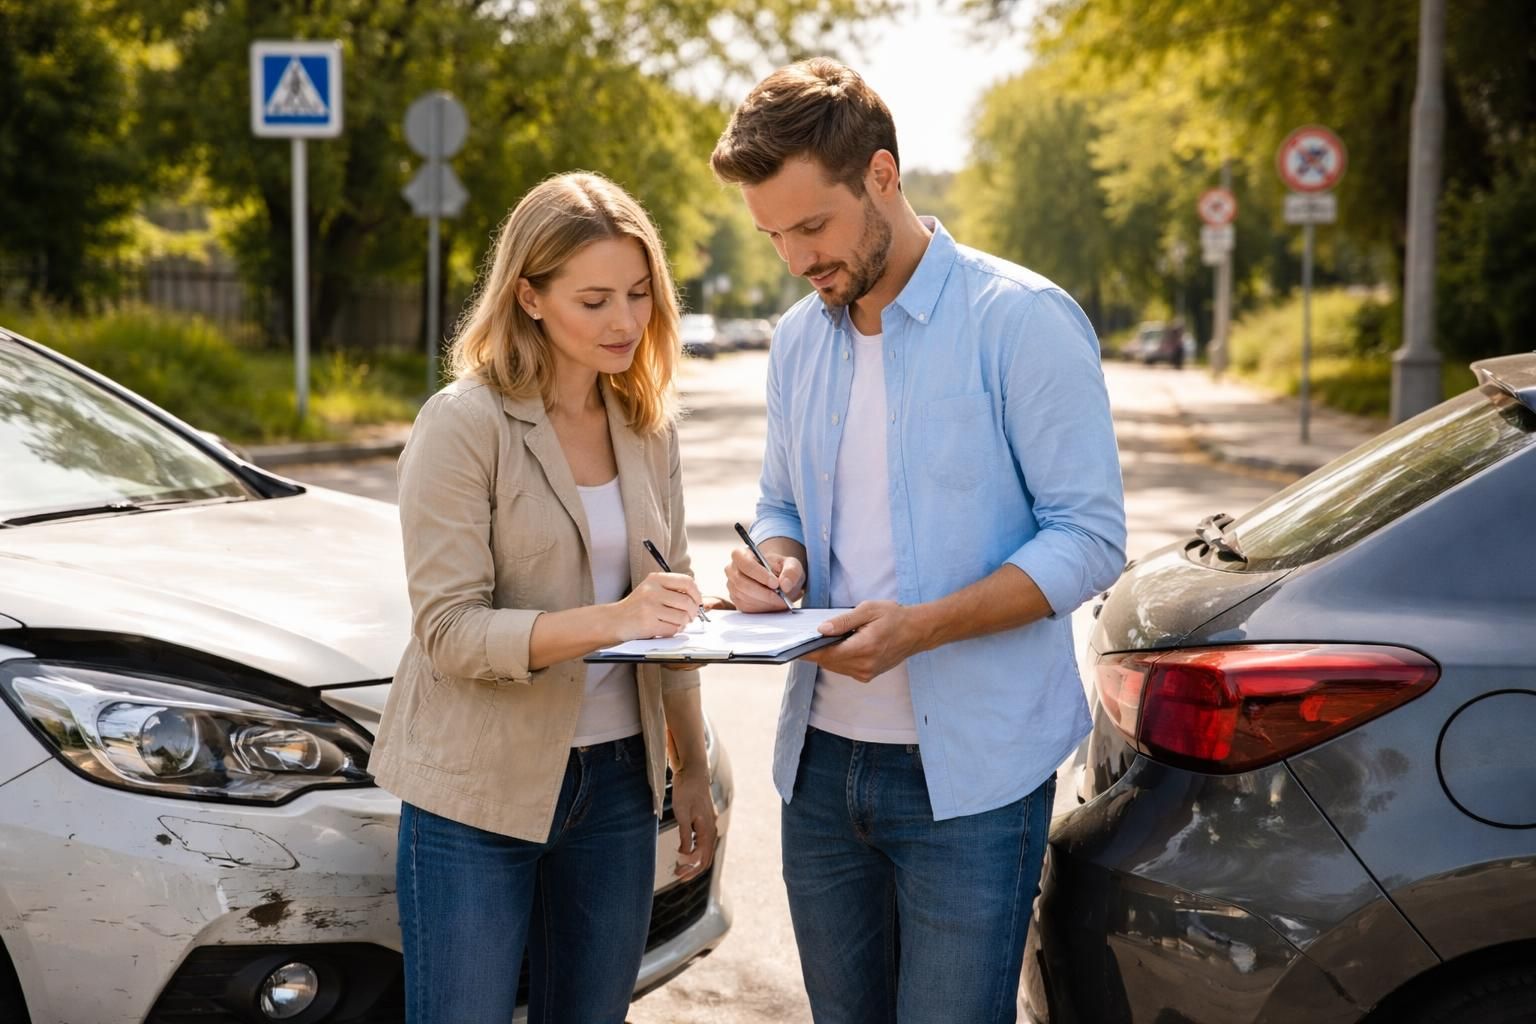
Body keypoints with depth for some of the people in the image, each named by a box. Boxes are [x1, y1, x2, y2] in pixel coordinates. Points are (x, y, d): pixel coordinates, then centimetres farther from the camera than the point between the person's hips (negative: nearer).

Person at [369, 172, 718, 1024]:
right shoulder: (464, 425, -12)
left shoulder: (648, 429, 7)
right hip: (480, 793, -5)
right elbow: (447, 631, -18)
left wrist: (692, 770, 13)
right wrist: (608, 620, -31)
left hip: (615, 782, 6)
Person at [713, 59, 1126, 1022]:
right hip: (823, 759, 6)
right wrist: (776, 564, -4)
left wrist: (922, 626, -25)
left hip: (969, 770, -6)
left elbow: (1090, 538, -14)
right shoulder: (799, 338, 9)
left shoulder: (1021, 320, -11)